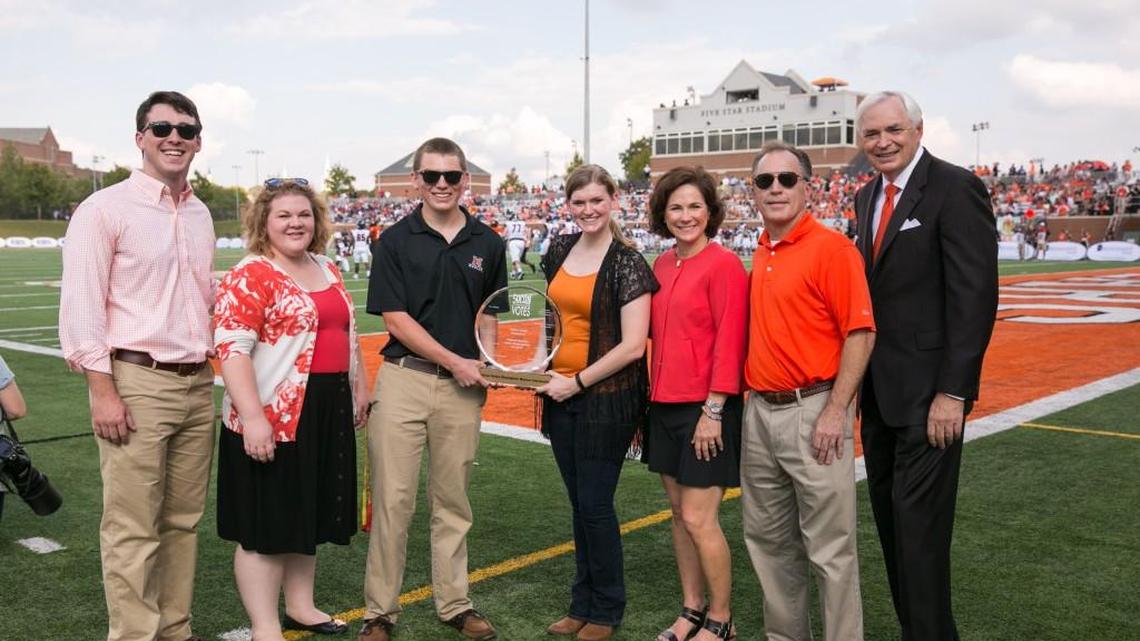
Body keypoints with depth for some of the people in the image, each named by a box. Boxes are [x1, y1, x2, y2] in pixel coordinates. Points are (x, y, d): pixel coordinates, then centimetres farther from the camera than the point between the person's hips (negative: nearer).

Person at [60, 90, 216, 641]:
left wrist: (210, 373, 15)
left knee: (183, 521, 12)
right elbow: (82, 305, -8)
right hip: (137, 382, -6)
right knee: (132, 530, -2)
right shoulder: (105, 209, -4)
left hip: (197, 384, 6)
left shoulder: (200, 214, 14)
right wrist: (103, 390, -14)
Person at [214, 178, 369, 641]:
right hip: (272, 418, -8)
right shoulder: (249, 276, -12)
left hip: (327, 415, 8)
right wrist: (252, 417, -25)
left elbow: (347, 334, 22)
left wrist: (359, 388, 20)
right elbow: (232, 349, -19)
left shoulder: (328, 269, 13)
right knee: (267, 523, 2)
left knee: (307, 514, 18)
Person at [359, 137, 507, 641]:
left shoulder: (487, 243, 9)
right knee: (392, 499, -1)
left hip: (462, 388, 3)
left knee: (453, 502, 12)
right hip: (404, 378, -2)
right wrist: (455, 361, -10)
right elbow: (396, 320, -5)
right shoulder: (395, 241, 0)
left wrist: (482, 366, -3)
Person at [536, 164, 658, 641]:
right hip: (561, 392, 6)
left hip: (607, 397, -6)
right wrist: (545, 368, 8)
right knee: (579, 503, 14)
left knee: (595, 504, 2)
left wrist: (578, 382, -14)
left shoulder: (628, 263, -12)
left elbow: (632, 346, -16)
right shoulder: (559, 251, 7)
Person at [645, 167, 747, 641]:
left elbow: (729, 342, -15)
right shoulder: (662, 266, 11)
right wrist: (652, 397, 12)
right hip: (665, 405, 7)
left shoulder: (724, 264, -11)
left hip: (706, 408, -7)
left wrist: (713, 410, -18)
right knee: (678, 513, 13)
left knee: (699, 519, -3)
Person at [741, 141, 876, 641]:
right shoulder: (760, 256, 14)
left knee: (830, 547, 0)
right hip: (760, 412, 8)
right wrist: (750, 401, 14)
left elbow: (860, 334, -14)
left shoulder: (831, 248, -9)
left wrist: (835, 412, -18)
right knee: (767, 538, 16)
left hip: (813, 412, -8)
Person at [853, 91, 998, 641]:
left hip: (927, 390, -8)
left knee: (918, 521, -3)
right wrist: (861, 378, 8)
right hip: (878, 389, 8)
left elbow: (975, 296, -16)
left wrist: (953, 391, -19)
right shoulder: (867, 197, 12)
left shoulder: (956, 189, -11)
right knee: (890, 518, 14)